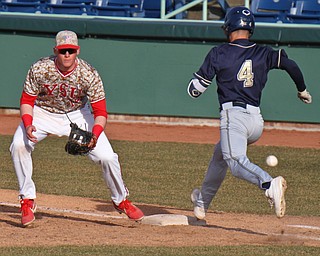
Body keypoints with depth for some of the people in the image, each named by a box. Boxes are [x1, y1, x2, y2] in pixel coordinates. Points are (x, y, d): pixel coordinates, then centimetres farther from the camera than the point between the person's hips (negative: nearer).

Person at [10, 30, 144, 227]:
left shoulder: (89, 75, -25)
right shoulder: (40, 69, -24)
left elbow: (100, 112, -21)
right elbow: (27, 100, -11)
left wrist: (95, 134, -41)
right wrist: (28, 125, -31)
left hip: (78, 115, 0)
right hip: (44, 113, 0)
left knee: (107, 156, -13)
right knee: (19, 145, -26)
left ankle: (121, 200, 15)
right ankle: (27, 200, -9)